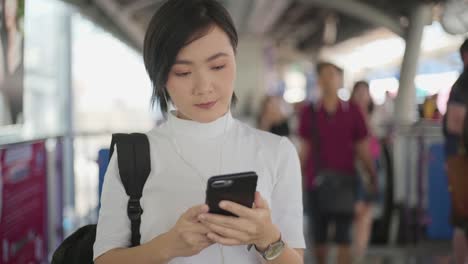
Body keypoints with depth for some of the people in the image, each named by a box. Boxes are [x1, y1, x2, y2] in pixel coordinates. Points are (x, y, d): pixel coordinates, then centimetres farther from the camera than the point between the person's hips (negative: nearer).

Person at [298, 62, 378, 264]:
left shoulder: (352, 111, 1)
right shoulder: (309, 113, 3)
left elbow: (363, 149, 4)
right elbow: (304, 150, 7)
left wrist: (373, 177, -2)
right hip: (316, 182, 1)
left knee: (343, 237, -3)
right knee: (318, 235, 9)